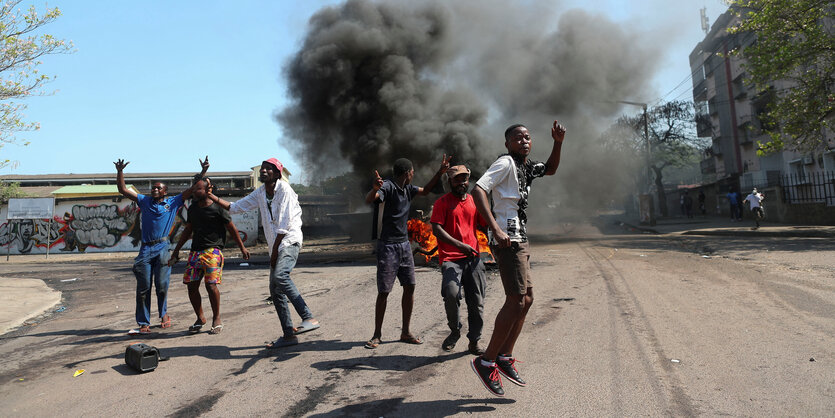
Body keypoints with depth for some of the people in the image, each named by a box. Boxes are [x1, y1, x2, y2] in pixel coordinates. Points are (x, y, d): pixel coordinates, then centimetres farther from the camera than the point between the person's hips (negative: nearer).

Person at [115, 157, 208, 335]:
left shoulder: (172, 203, 12)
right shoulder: (144, 200, 16)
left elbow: (192, 190, 10)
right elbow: (123, 190, 15)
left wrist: (203, 171, 3)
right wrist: (120, 172, 4)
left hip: (162, 248, -1)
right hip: (146, 249, 1)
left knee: (162, 285, 0)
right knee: (143, 287, 1)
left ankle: (164, 314, 25)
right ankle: (144, 323, 8)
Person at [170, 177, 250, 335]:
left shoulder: (218, 208, -4)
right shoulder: (193, 208, 13)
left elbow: (232, 229, 2)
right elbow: (188, 230, 25)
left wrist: (242, 248, 4)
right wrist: (177, 250, 25)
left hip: (213, 251, -6)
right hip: (195, 251, 6)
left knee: (211, 285, -14)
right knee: (192, 285, 2)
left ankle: (217, 319, 3)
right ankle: (200, 318, 20)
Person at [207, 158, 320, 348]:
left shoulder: (284, 189, -9)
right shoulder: (260, 193, 14)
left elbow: (284, 224, -13)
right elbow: (235, 207, 24)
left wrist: (274, 250, -12)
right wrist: (212, 197, 13)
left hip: (290, 241, -8)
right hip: (276, 246, 8)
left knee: (280, 276, -33)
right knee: (275, 290, 4)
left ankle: (309, 318, -33)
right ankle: (288, 334, 11)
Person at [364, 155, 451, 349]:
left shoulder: (408, 188, 10)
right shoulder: (388, 187, -14)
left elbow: (425, 191, 28)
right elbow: (369, 200, -31)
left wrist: (440, 172, 20)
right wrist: (374, 189, -54)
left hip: (404, 244, 8)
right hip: (388, 245, -8)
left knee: (409, 287, 5)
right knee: (384, 291, -5)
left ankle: (405, 332, 14)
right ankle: (377, 335, 6)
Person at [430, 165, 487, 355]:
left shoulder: (474, 201, 17)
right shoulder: (442, 202, 2)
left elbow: (486, 224, 24)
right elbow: (436, 229, -9)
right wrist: (460, 245, -20)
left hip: (473, 258, 5)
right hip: (450, 258, -5)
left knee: (477, 302, 5)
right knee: (451, 293, -26)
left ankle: (474, 342, 19)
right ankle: (455, 331, 0)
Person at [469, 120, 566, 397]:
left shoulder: (526, 166, 17)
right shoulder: (506, 163, -10)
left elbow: (550, 169, 35)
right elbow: (478, 190, -23)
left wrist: (558, 143, 16)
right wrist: (496, 230, -30)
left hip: (519, 241, 10)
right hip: (507, 239, -10)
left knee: (527, 298, 13)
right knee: (516, 301, -13)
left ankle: (505, 357, 21)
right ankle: (486, 361, -3)